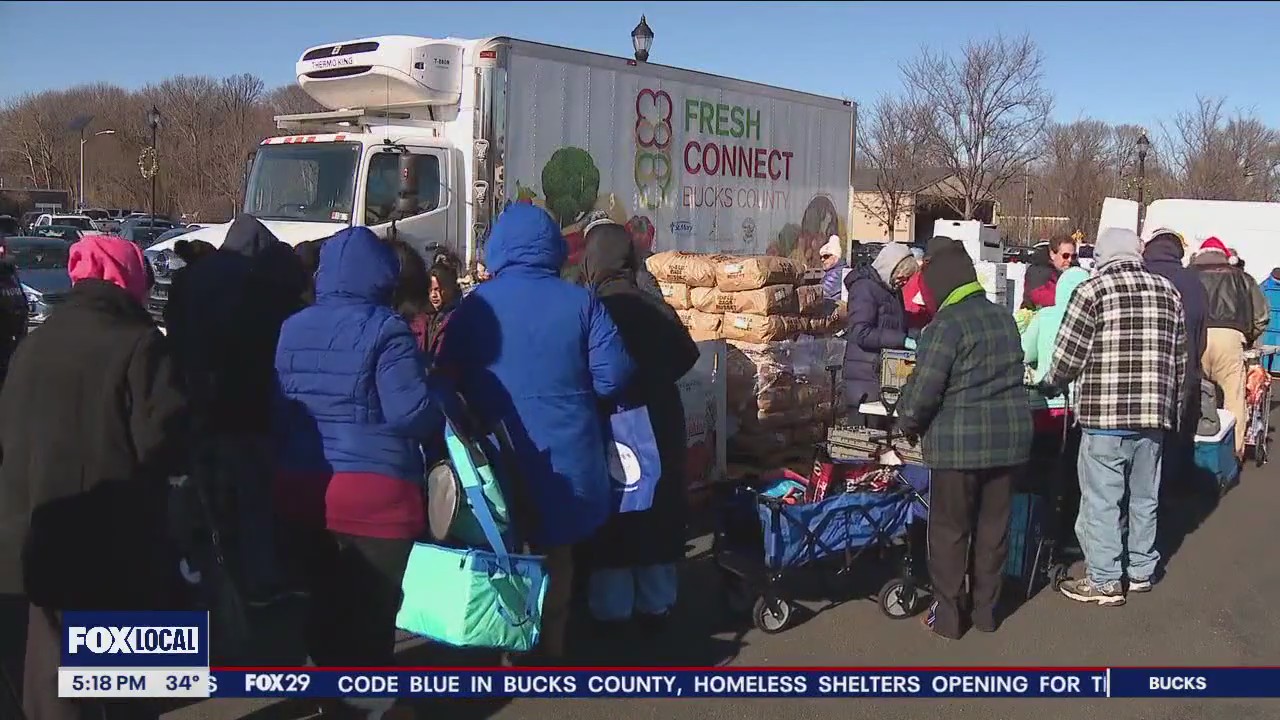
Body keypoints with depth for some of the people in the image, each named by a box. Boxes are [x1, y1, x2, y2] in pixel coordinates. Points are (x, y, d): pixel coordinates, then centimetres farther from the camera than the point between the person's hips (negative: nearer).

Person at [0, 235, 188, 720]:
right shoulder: (138, 345, -14)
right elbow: (165, 442, -20)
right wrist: (186, 454, 1)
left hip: (41, 537, 6)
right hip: (120, 542, -5)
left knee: (57, 665, 16)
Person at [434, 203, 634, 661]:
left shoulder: (476, 304, -7)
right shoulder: (580, 302, -7)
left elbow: (447, 378, -3)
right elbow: (613, 376, -9)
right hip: (565, 455, 1)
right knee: (556, 552, 18)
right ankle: (551, 648, 25)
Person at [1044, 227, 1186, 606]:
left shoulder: (1093, 290, -6)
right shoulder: (1168, 291, 10)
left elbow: (1068, 354, -8)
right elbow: (1180, 361, 12)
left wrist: (1051, 381, 11)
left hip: (1105, 414, -5)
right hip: (1154, 414, 5)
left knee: (1102, 498, 2)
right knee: (1144, 496, 16)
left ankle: (1104, 581, 7)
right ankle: (1141, 571, 29)